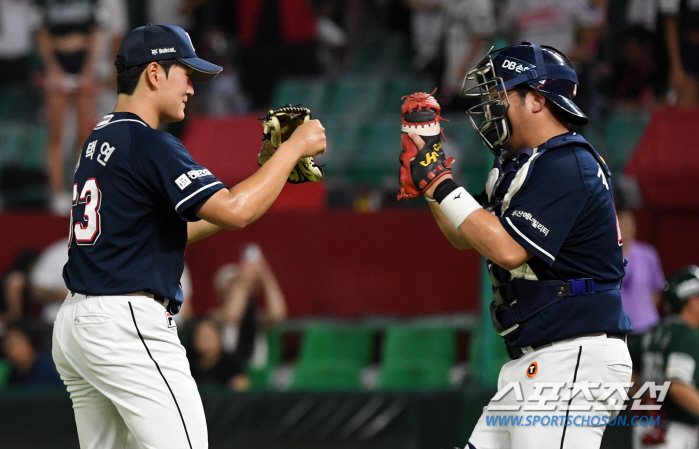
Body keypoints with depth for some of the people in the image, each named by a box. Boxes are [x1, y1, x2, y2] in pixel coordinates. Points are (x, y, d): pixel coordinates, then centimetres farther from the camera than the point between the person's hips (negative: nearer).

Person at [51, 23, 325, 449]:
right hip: (127, 324, -10)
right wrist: (294, 147, -10)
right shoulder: (148, 143, -12)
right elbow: (234, 211, -21)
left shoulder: (99, 139, 18)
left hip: (74, 323, 10)